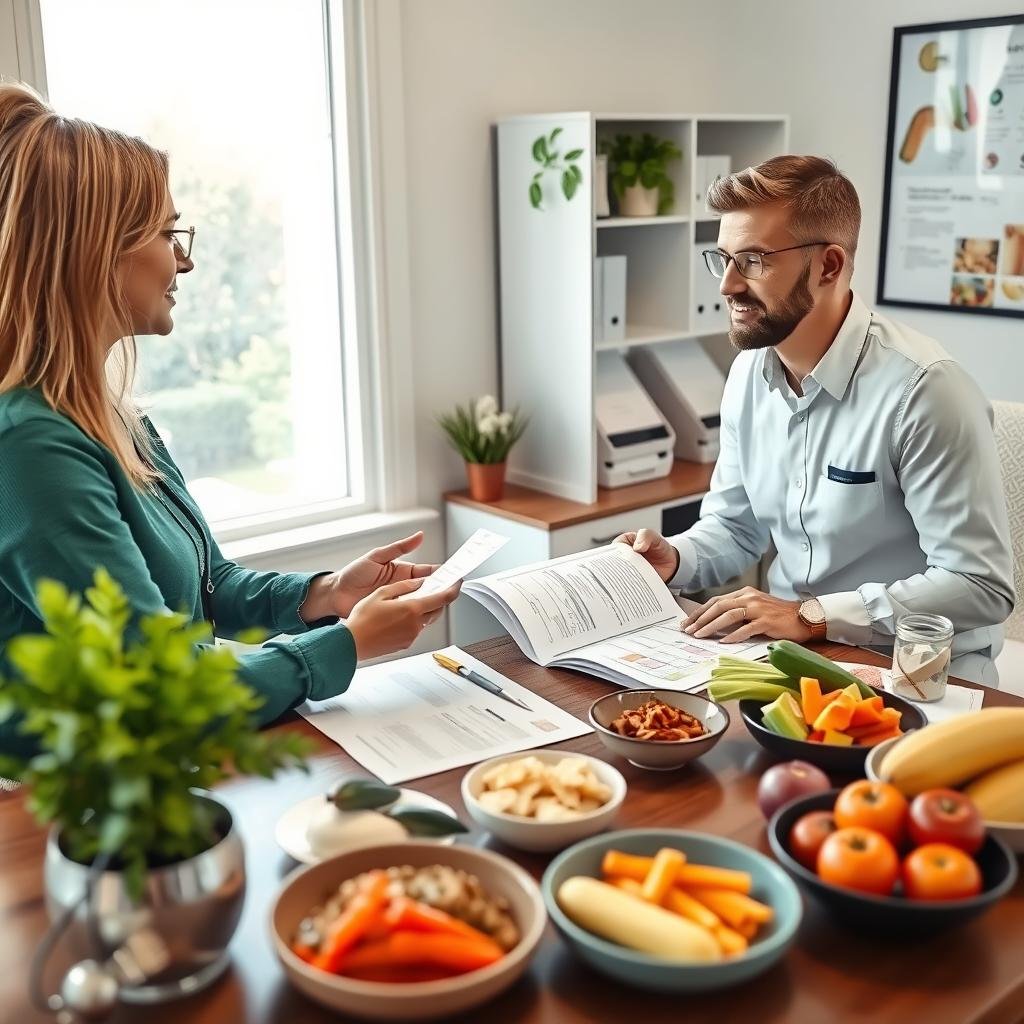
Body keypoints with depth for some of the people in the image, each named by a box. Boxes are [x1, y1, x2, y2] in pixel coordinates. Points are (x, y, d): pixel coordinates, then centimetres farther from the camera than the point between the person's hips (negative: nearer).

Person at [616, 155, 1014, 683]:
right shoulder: (749, 371, 2)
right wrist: (675, 558, -6)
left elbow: (981, 585, -20)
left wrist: (811, 615, -24)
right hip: (791, 653, 6)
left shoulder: (923, 389, -21)